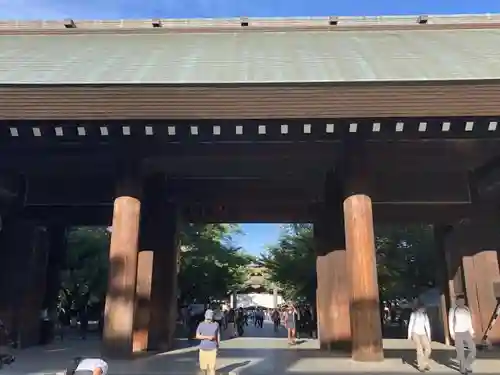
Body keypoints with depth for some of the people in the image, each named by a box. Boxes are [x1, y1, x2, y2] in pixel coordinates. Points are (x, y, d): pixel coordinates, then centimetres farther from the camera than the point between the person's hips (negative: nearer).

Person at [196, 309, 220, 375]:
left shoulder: (216, 324, 0)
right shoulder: (201, 325, -2)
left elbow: (218, 335, 9)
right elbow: (197, 336, -4)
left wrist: (218, 346, 10)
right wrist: (207, 337, -15)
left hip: (212, 349, -1)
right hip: (203, 349, 1)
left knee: (212, 367, -5)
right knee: (203, 367, 8)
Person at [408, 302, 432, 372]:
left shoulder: (425, 315, 10)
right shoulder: (414, 314, 1)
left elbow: (427, 326, 10)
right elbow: (410, 324, 1)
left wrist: (429, 336, 5)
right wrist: (409, 335, -4)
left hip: (423, 334, 4)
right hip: (415, 333, -4)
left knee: (428, 348, -10)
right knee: (419, 349, -18)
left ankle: (425, 363, 11)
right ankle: (421, 366, -14)